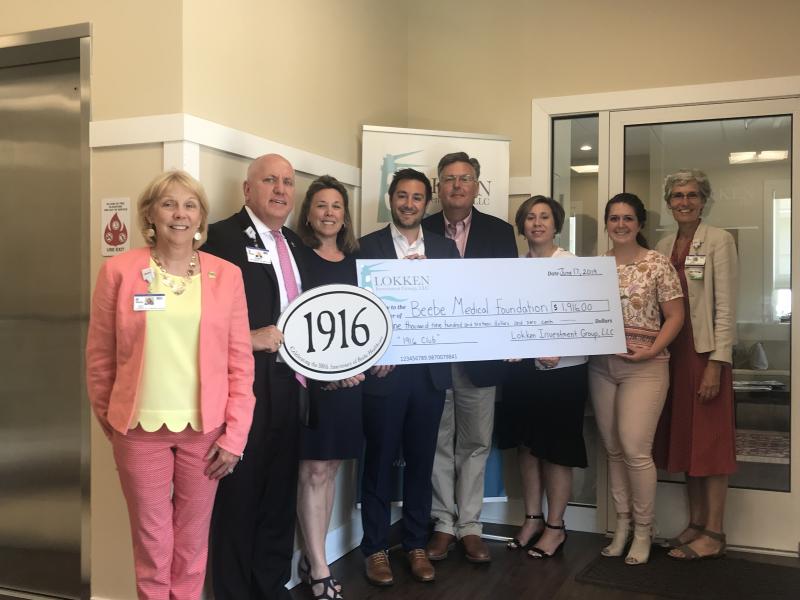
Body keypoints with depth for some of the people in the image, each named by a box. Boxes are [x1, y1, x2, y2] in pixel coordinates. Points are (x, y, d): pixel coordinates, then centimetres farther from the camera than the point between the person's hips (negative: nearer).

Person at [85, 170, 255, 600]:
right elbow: (99, 356, 4)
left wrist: (234, 435, -2)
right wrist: (108, 421, 9)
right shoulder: (118, 271, -2)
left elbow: (240, 362, 2)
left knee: (192, 544, 13)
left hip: (205, 428, 1)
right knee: (152, 545, 10)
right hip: (141, 427, -1)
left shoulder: (226, 275, 1)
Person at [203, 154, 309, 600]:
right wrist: (249, 338, -21)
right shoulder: (223, 236, -8)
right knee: (240, 494, 3)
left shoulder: (295, 244, 16)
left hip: (291, 384, 7)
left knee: (280, 494, 16)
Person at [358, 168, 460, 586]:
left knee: (421, 461, 12)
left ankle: (416, 545, 27)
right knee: (378, 461, 7)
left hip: (430, 370, 3)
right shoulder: (368, 246, 1)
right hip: (383, 370, -2)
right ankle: (375, 548, 21)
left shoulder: (445, 248, 9)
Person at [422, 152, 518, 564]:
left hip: (480, 355, 1)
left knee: (475, 444, 9)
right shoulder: (421, 231, 3)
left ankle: (469, 526, 22)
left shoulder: (500, 232, 5)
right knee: (438, 443, 10)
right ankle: (444, 524, 23)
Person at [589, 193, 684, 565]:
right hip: (601, 366, 4)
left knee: (635, 448, -8)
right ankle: (621, 525, 21)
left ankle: (643, 531, 9)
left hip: (645, 367, -4)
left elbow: (675, 316, -3)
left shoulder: (658, 264, -3)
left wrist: (651, 351, -14)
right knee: (613, 449, 8)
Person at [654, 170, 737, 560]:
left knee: (710, 441, -1)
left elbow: (726, 307, -11)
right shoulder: (663, 247, 12)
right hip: (672, 352, 6)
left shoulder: (719, 241, -6)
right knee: (684, 438, 10)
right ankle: (696, 523, 21)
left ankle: (714, 534, 8)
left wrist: (716, 364, -17)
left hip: (705, 352, -6)